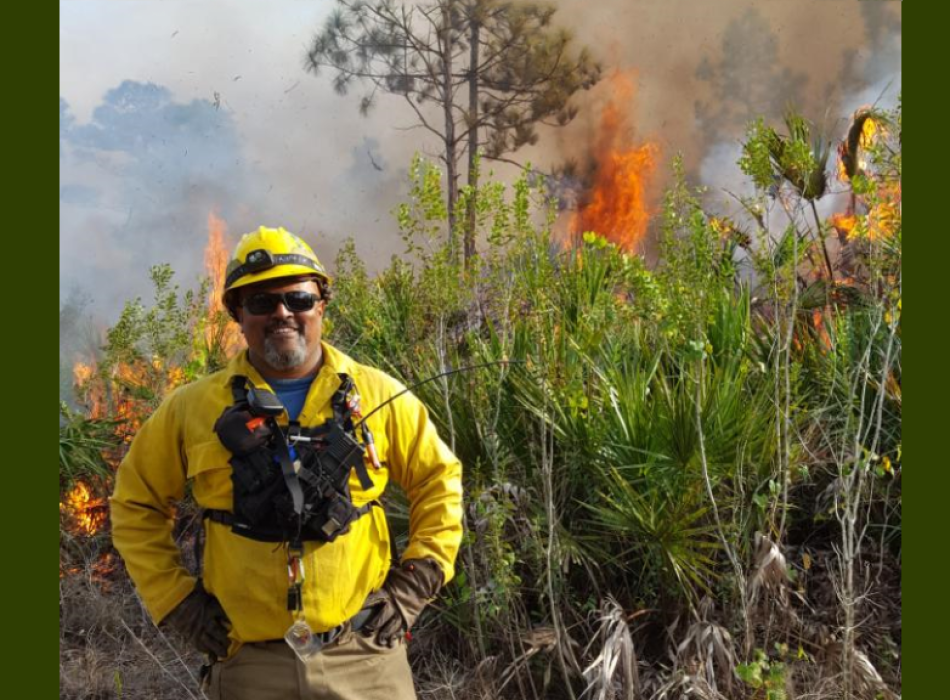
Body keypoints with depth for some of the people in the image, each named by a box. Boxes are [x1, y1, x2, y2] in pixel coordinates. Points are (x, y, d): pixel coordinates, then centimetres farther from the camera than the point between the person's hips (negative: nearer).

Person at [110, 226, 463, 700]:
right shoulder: (193, 408, 0)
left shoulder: (376, 394, 1)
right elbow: (137, 503, 11)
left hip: (364, 651, 0)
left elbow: (439, 479, 9)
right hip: (249, 661, 0)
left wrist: (414, 584, 2)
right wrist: (174, 600, 3)